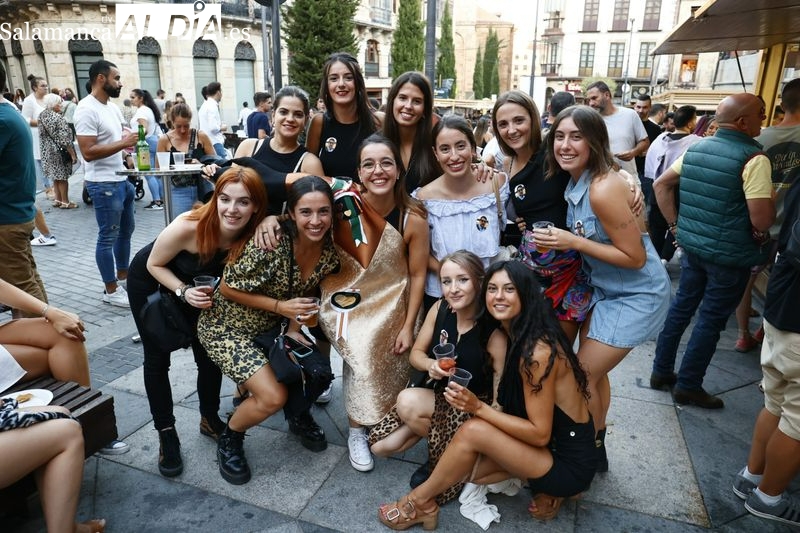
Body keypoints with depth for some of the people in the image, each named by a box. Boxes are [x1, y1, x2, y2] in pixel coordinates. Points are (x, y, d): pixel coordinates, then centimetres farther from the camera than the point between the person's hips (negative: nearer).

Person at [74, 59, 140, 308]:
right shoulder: (87, 109, -18)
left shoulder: (112, 107, 10)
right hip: (104, 184, -10)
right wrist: (124, 143, -25)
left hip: (122, 180, 10)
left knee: (126, 229, 19)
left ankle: (122, 274, 35)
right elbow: (88, 152, -24)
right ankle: (111, 290, 9)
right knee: (108, 237, -1)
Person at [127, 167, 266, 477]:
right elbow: (154, 264, -20)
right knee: (157, 359, 2)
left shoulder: (255, 233, -29)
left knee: (210, 356, 1)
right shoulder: (189, 226, -39)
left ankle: (210, 420, 25)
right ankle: (166, 434, 17)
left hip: (196, 288, 3)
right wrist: (184, 292, -34)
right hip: (149, 283, -3)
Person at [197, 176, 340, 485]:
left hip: (270, 327, 7)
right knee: (273, 397, -17)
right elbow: (227, 289, -20)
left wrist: (294, 328, -9)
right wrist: (279, 306, -27)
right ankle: (229, 440, 13)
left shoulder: (328, 249, -11)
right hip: (227, 326, -6)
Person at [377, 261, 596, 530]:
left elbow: (540, 434, -23)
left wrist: (478, 407, -25)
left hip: (569, 465, -8)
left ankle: (420, 501, 1)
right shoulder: (515, 335, 0)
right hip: (551, 445, 8)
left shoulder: (538, 351, -26)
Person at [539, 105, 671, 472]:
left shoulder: (603, 189, -28)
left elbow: (635, 258, -24)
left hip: (635, 296, -9)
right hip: (604, 289, 9)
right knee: (594, 372, 19)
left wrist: (573, 242, -26)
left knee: (582, 377, 0)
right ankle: (596, 446, 40)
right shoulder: (576, 181, -1)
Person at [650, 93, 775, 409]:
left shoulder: (696, 149, 5)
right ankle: (688, 386, 18)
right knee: (711, 320, 6)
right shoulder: (753, 158, -17)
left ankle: (661, 371, 28)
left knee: (681, 307, 17)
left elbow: (661, 184, 10)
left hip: (693, 245, 7)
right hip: (731, 254, -7)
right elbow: (762, 219, -24)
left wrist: (675, 225, 11)